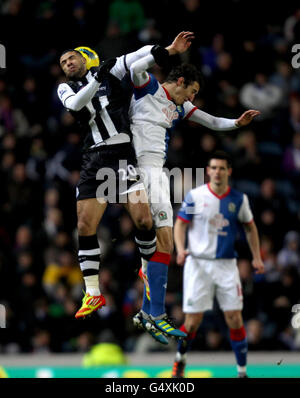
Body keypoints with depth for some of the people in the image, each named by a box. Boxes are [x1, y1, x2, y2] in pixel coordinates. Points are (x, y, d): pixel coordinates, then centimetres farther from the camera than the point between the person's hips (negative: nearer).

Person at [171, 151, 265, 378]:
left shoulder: (239, 199, 3)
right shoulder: (195, 196, -3)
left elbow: (250, 227, 16)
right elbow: (180, 224, 2)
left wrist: (257, 257, 9)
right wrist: (180, 249, -15)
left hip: (226, 265, 2)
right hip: (198, 263, -1)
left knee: (235, 319, -4)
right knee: (193, 321, -2)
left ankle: (242, 371, 5)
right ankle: (180, 360, 24)